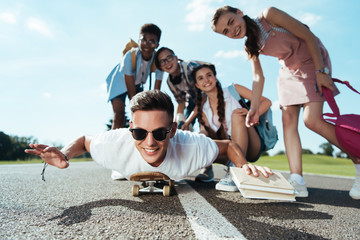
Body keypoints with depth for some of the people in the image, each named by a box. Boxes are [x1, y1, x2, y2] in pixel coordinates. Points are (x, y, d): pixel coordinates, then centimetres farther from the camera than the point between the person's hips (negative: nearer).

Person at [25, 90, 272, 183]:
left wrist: (245, 165, -45)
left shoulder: (191, 148, -46)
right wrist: (65, 156, -43)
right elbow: (83, 140, -22)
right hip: (133, 184, 1)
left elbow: (229, 144, -26)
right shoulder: (116, 145, -45)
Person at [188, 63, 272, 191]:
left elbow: (266, 102, -5)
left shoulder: (233, 90, -2)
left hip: (251, 149, -2)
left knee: (237, 116, -31)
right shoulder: (202, 106, 7)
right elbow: (205, 129, -2)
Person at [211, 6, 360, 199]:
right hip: (289, 71, 6)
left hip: (312, 61, -6)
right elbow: (258, 78, -2)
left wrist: (320, 71, -21)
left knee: (312, 120, -18)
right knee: (288, 120, -8)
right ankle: (297, 182, -9)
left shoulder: (269, 15, -19)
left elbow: (308, 36, -17)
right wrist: (254, 108, -12)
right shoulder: (250, 47, -1)